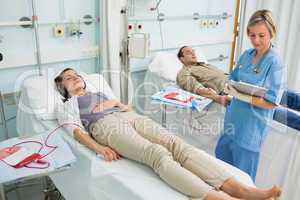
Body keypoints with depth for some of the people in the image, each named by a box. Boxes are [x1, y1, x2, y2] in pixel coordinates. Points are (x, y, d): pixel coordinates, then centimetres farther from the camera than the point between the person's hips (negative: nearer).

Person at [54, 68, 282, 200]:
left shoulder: (100, 94, 40)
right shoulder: (67, 106, 24)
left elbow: (125, 105, 30)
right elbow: (76, 130, 4)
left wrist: (113, 103, 6)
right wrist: (99, 148, -15)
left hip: (130, 117, 5)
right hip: (107, 125, -5)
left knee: (177, 144, -25)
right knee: (158, 154, -34)